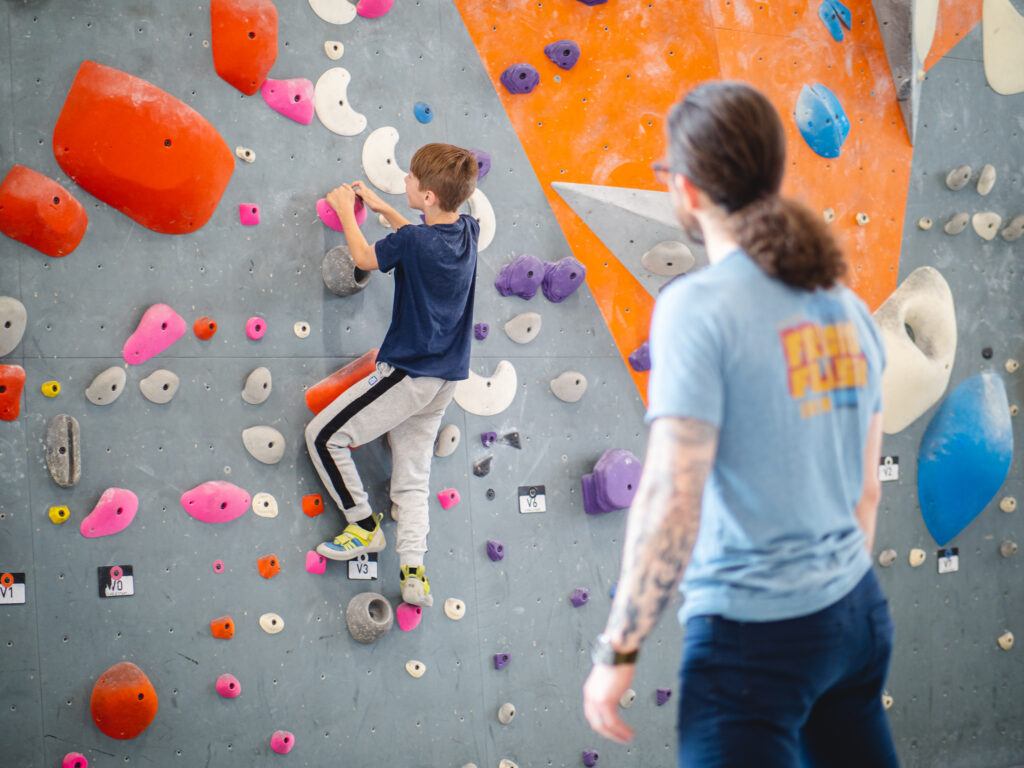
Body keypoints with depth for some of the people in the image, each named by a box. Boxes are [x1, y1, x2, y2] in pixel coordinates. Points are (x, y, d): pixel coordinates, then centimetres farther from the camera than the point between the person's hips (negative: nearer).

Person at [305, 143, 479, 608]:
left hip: (408, 374, -8)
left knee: (324, 435, 3)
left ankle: (365, 526, 10)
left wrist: (347, 213, 16)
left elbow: (364, 258, 0)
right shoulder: (466, 232, 2)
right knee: (412, 478, 12)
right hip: (445, 379, 8)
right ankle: (414, 573, 1)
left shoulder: (412, 242, -20)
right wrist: (381, 208, 29)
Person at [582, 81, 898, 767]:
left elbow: (672, 501, -20)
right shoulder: (845, 306, 7)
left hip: (754, 630, -7)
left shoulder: (699, 306, -15)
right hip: (857, 614, 7)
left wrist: (618, 651, -12)